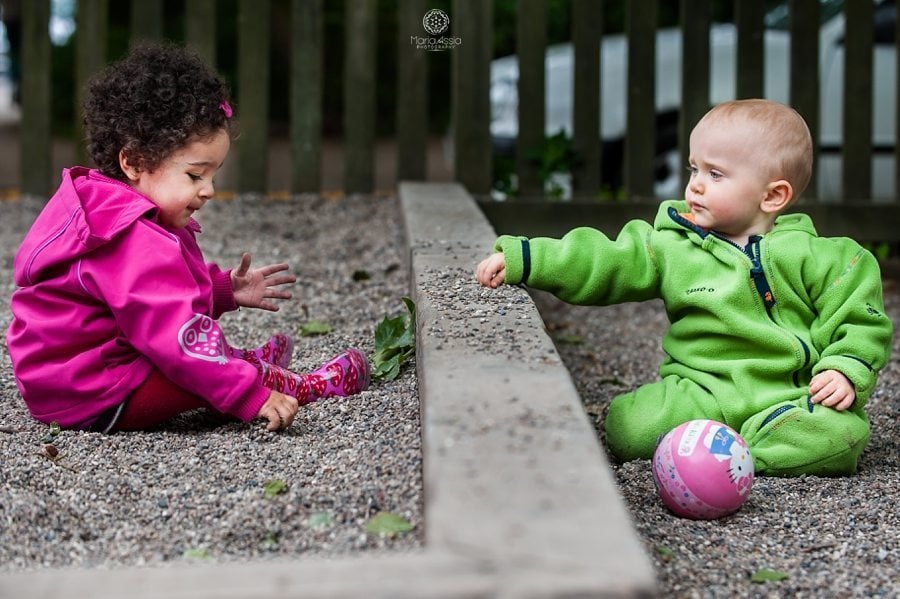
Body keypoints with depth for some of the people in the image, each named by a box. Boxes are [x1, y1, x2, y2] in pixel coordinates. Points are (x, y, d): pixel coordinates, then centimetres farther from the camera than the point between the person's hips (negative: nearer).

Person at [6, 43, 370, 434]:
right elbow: (177, 336, -31)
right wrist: (252, 397, -31)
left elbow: (163, 294, 24)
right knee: (203, 351, -17)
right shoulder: (136, 243, -27)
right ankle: (300, 387, 0)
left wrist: (225, 289, 16)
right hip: (92, 403, -12)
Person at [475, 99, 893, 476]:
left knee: (842, 432, -31)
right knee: (627, 427, -24)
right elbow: (601, 263, 4)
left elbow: (861, 318, 6)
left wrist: (847, 370, -12)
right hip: (699, 393, 1)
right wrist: (519, 259, -4)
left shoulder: (811, 256, 2)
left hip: (788, 395, -1)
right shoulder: (672, 244, 8)